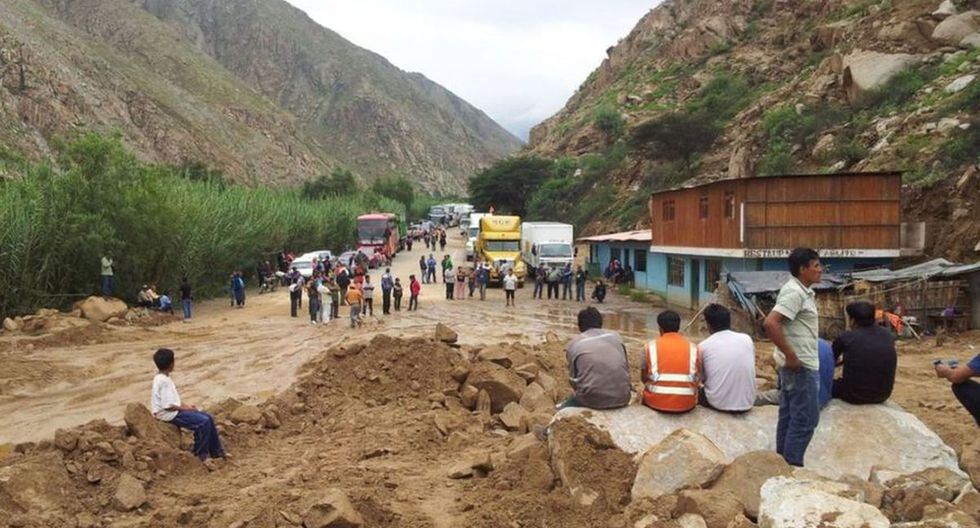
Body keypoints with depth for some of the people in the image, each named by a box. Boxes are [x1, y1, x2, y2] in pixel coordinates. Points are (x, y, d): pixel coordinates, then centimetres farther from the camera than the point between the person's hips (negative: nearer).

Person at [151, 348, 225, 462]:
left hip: (174, 411, 10)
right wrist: (185, 408, -12)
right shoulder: (164, 381, -22)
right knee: (203, 422, -18)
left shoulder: (162, 378, 10)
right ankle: (200, 456, -6)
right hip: (169, 414, -10)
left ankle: (216, 451, 11)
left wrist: (186, 406, 7)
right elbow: (168, 405, -24)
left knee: (208, 418, 4)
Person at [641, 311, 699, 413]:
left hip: (656, 402, -1)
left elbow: (643, 378, 9)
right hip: (686, 404, 1)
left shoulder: (650, 346, 1)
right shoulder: (692, 347, 4)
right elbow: (696, 379, 10)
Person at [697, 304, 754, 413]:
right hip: (747, 403, 3)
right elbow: (751, 367, 16)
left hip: (718, 403, -3)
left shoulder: (703, 346, -3)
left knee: (696, 392, 27)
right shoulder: (747, 339, 2)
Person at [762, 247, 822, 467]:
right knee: (806, 419, -3)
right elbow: (770, 323, -29)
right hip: (801, 366, -10)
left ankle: (783, 463, 23)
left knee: (789, 415, 15)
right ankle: (792, 466, 4)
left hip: (794, 365, 10)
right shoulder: (795, 293, -18)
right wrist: (791, 355, -24)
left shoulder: (801, 291, 12)